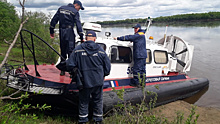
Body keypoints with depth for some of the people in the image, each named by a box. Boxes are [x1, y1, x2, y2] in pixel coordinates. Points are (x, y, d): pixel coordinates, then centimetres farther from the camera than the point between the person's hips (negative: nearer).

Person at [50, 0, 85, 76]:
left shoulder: (61, 8, 15)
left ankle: (62, 70, 18)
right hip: (69, 32, -5)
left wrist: (51, 31, 19)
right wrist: (81, 37, -8)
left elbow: (54, 20, 14)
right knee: (71, 51, -6)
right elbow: (78, 25, -8)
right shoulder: (75, 12, -2)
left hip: (61, 32, 6)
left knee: (63, 52, 13)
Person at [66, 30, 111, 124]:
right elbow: (107, 67, 3)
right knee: (98, 101, 17)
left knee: (83, 102, 15)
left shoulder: (78, 49, -6)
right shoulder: (100, 50, -2)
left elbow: (70, 65, -8)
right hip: (98, 81, 1)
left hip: (84, 81, -1)